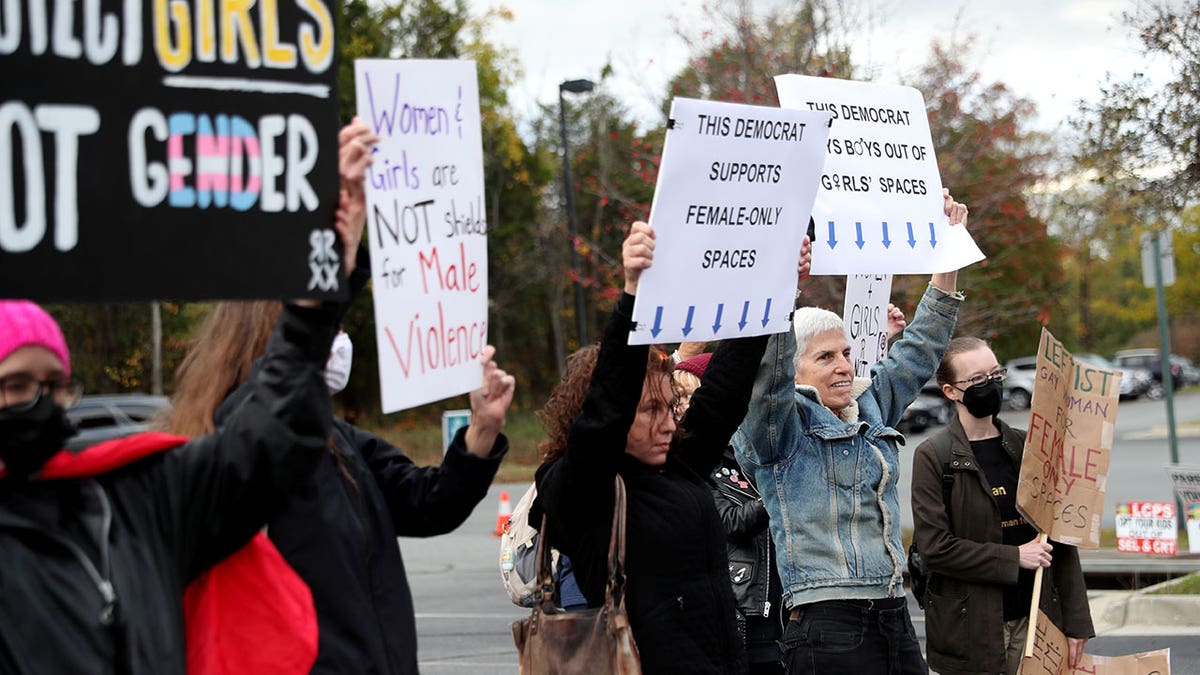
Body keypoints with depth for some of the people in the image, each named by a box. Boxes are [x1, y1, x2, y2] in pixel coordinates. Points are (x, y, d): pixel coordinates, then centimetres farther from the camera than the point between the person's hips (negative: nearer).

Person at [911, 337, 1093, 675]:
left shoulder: (1025, 447, 9)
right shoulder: (932, 456, -4)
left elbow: (1060, 540, 7)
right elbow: (934, 546, -13)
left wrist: (1076, 620, 2)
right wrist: (1014, 557, -13)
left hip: (1032, 619, 4)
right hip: (970, 631, -4)